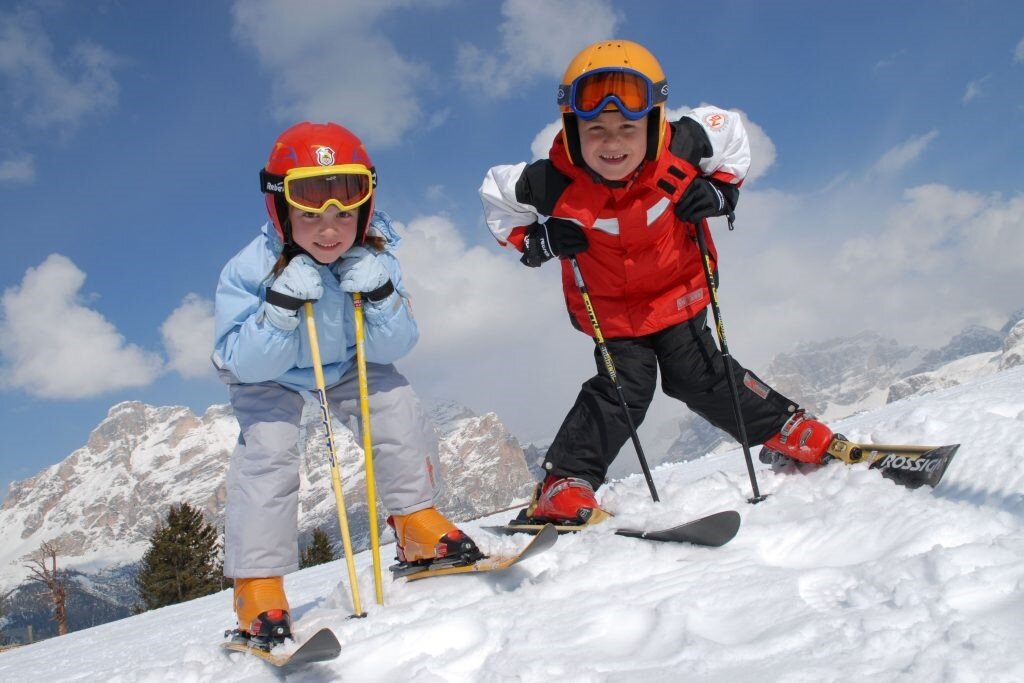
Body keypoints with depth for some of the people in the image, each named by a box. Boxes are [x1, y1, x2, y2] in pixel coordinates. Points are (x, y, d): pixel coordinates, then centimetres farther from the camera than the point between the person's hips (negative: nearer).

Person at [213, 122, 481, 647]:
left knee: (399, 410, -15)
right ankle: (258, 585, -13)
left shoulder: (374, 258, -23)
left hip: (347, 364, 3)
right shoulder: (249, 271, -30)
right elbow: (247, 364, -30)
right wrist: (282, 305, -46)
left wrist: (379, 297, -38)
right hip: (267, 377, -2)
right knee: (267, 447, -22)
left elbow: (390, 350, -19)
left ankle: (417, 525, 3)